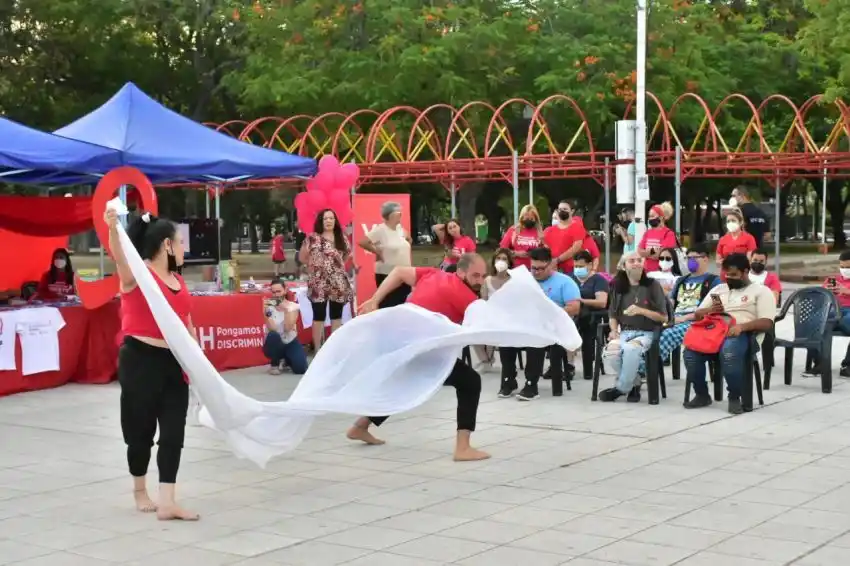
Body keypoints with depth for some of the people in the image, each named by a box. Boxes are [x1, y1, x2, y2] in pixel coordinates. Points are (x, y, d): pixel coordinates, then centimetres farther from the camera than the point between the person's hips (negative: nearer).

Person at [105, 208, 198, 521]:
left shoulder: (177, 280, 12)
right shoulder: (137, 274, -10)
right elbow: (120, 256, -34)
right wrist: (113, 228, -54)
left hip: (175, 362, 7)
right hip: (141, 360, -7)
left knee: (173, 432, 0)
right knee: (141, 429, 6)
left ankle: (167, 502, 0)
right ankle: (140, 491, 27)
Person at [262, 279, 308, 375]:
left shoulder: (293, 306, -8)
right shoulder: (269, 307, -10)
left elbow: (287, 328, -22)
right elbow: (272, 329, -24)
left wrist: (286, 310, -31)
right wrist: (266, 312, -34)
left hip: (290, 343, 1)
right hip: (274, 345, -1)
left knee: (300, 369, -21)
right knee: (273, 335, -37)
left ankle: (286, 360, 17)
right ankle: (274, 364, -10)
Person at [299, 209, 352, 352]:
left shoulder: (341, 238, 8)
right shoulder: (313, 238, -5)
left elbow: (347, 254, 21)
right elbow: (302, 257, 0)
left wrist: (337, 265, 9)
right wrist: (315, 265, 1)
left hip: (339, 283, 4)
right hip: (319, 283, -4)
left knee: (337, 316, 10)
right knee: (319, 317, 0)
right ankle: (317, 349, 7)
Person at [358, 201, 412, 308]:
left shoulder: (400, 229, 10)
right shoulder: (380, 230, -12)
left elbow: (409, 239, 30)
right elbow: (362, 242, -19)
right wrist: (377, 252, -13)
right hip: (387, 275, -8)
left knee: (403, 306, 12)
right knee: (388, 306, -5)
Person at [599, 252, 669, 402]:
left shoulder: (652, 285, 3)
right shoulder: (619, 287, 13)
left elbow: (663, 317, 0)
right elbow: (613, 314, 19)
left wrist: (640, 311, -14)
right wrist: (614, 330, -2)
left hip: (647, 333, -3)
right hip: (625, 332, 3)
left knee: (630, 348, -38)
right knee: (611, 351, -32)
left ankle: (622, 388, -14)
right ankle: (634, 384, -6)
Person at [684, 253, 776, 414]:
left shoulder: (761, 291, 11)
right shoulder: (718, 288, 28)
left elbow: (767, 323, -3)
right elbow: (698, 314, 25)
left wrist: (742, 326, -20)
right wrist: (710, 310, 1)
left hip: (741, 334, -5)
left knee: (729, 352, -40)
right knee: (690, 351, -27)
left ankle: (735, 398, -20)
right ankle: (701, 394, -8)